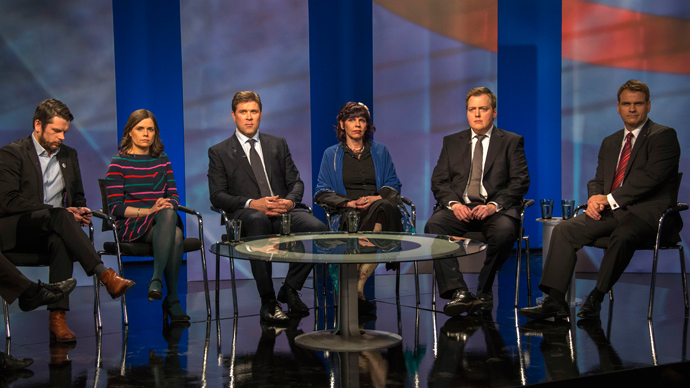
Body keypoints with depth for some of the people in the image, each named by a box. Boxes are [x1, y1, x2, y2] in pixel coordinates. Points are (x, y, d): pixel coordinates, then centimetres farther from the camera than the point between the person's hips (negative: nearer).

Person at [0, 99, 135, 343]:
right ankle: (106, 276, -42)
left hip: (52, 232, 4)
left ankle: (58, 318, -41)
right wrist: (57, 211, -19)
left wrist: (80, 210, -1)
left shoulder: (68, 155, 18)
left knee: (60, 242, -34)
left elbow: (78, 198, 26)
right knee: (60, 216, -35)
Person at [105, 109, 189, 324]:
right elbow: (115, 207, -6)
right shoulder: (118, 163, 2)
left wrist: (168, 205, -12)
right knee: (175, 235, -36)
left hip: (163, 223, 4)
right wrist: (148, 211, -18)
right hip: (130, 226, -4)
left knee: (172, 224, -36)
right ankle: (172, 298, -33)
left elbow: (174, 197, 14)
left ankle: (156, 280, -32)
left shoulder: (162, 160, 18)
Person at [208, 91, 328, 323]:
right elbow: (217, 196, 0)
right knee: (258, 220, -42)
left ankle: (289, 289, -7)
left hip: (282, 212, 3)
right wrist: (252, 204, -17)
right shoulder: (219, 152, 10)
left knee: (317, 228, -28)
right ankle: (268, 301, -32)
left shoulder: (278, 144, 21)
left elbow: (296, 182, 17)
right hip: (246, 215, -3)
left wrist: (290, 201, -8)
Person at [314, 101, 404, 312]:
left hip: (381, 206, 2)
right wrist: (349, 202, -10)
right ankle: (358, 289, -37)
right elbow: (322, 192, 7)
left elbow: (393, 185, 15)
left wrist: (377, 197, -8)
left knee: (383, 208, -39)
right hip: (347, 214, -2)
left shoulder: (380, 151, 21)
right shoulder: (331, 154, 16)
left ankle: (356, 286, -41)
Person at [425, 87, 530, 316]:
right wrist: (453, 203, -11)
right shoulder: (452, 142, 20)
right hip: (460, 208, 2)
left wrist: (494, 205, -16)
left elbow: (520, 181, 1)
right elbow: (439, 181, 11)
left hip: (496, 209, -2)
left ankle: (484, 293, -18)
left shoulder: (511, 141, 12)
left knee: (505, 230, -36)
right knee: (433, 225, -30)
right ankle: (458, 292, -35)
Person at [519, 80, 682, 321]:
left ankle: (595, 300, -27)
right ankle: (556, 301, -18)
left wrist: (610, 199, -15)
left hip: (647, 211, -6)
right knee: (564, 230, -14)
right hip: (610, 211, 6)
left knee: (623, 236, -38)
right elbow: (597, 180, 19)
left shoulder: (664, 136, 0)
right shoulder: (610, 142, 22)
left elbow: (651, 177, -14)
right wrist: (594, 198, -7)